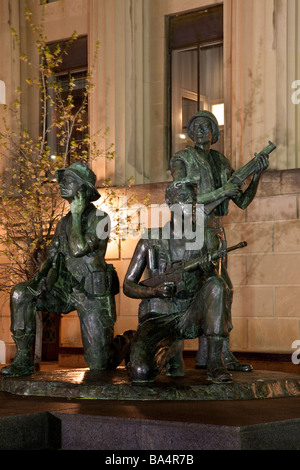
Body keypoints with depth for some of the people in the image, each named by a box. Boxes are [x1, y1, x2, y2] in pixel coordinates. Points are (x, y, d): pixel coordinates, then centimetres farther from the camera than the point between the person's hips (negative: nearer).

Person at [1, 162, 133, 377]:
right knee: (20, 293, -17)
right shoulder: (64, 222, 12)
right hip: (66, 292, 6)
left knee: (99, 365, -5)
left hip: (93, 294, -6)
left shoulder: (99, 219, -9)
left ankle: (127, 341, 30)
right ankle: (24, 359, -14)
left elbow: (79, 248, -22)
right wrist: (41, 275, -6)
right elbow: (53, 256, 14)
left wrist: (77, 216, -15)